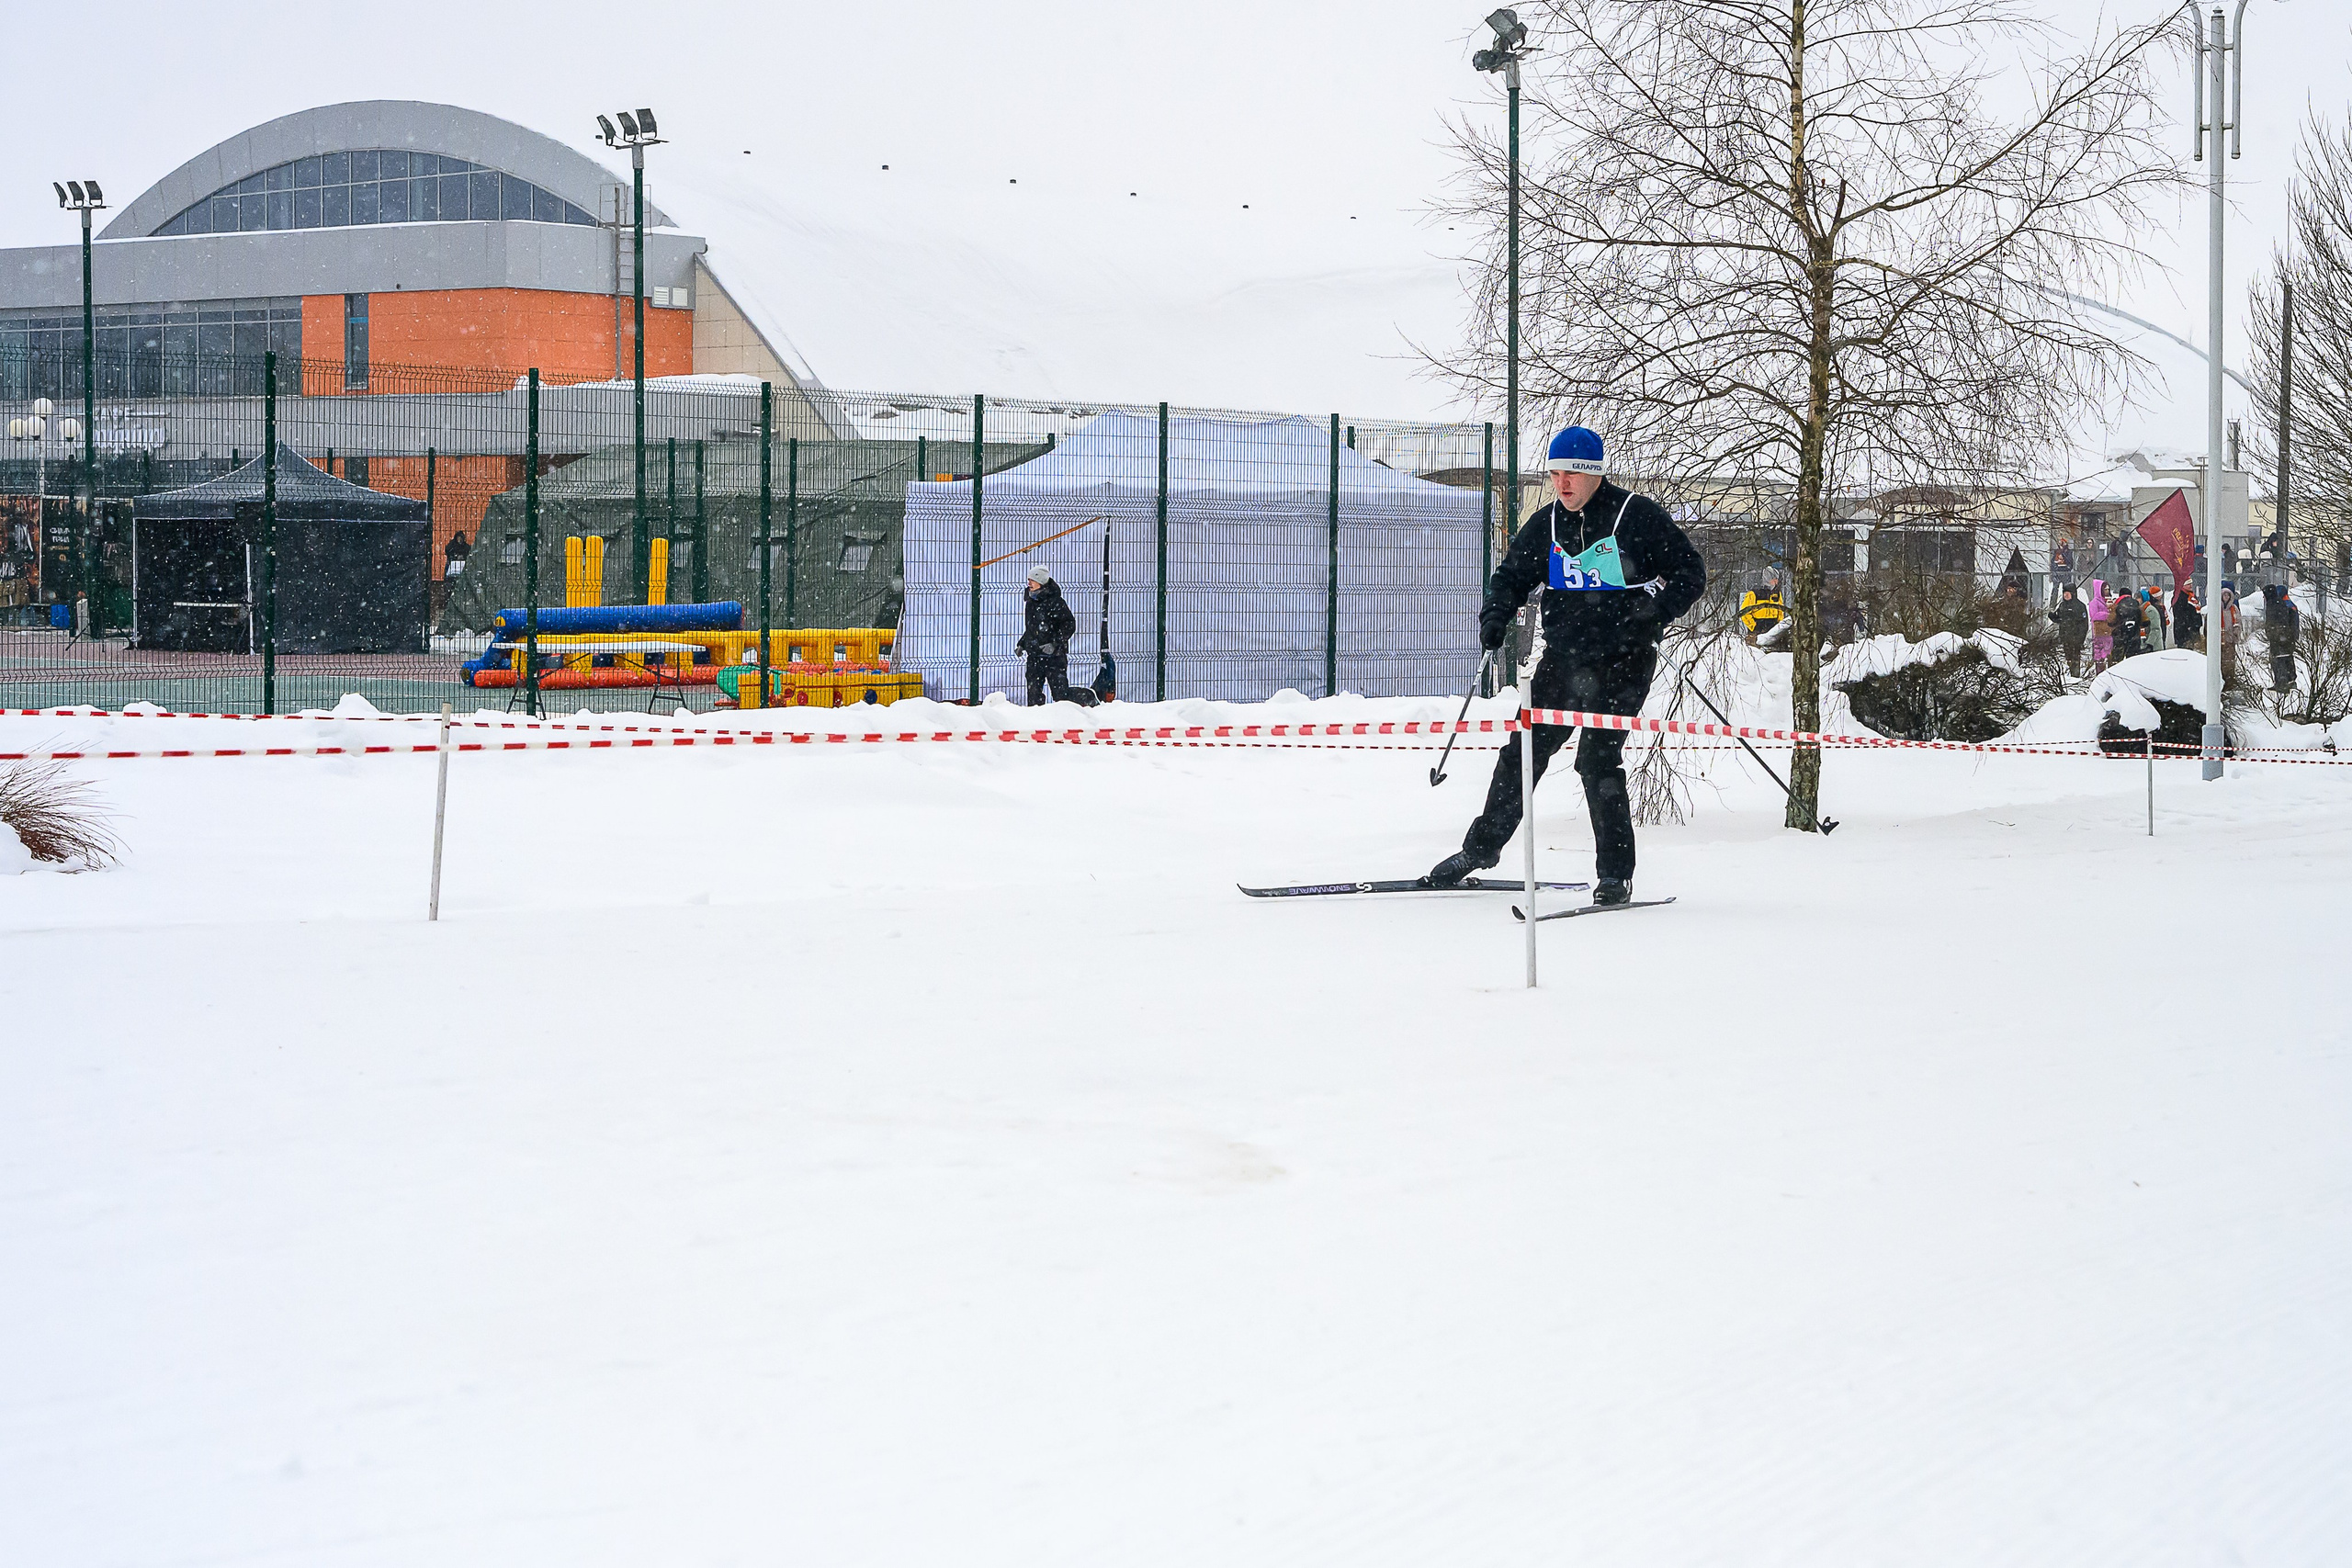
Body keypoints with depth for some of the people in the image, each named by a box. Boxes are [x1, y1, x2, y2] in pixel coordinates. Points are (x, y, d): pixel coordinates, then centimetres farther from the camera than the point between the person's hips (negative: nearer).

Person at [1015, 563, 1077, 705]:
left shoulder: (1055, 602, -9)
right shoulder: (1030, 602, 15)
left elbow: (1069, 625, -12)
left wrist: (1055, 644, -19)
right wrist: (1021, 644, 16)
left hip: (1054, 656, -7)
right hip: (1034, 655, 7)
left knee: (1060, 691, -6)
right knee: (1034, 692, 6)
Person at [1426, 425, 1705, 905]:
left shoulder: (1638, 516, -7)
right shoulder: (1546, 526, 8)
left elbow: (1691, 573, -5)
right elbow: (1512, 575, 20)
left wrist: (1657, 606, -22)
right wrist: (1495, 614, 0)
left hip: (1622, 660, -5)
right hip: (1563, 658, 5)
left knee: (1597, 758, -14)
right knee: (1523, 750, 7)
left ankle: (1616, 873, -5)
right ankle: (1482, 848, 23)